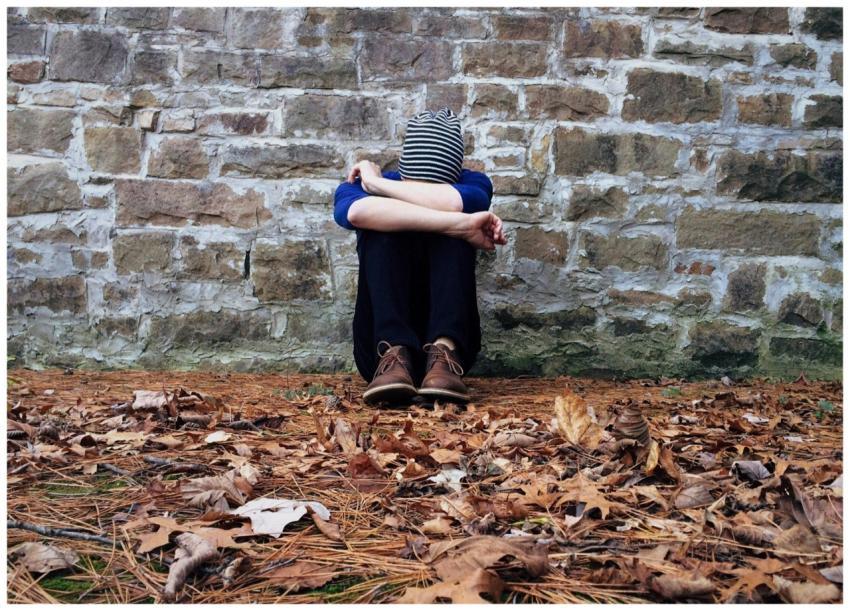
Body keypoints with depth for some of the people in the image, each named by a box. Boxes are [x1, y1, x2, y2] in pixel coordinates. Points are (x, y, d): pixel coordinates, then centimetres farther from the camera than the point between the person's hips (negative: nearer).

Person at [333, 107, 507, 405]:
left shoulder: (472, 183, -1)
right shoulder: (359, 185, -4)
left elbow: (455, 202, -29)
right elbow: (355, 211, -32)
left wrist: (376, 183, -16)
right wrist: (461, 224, -35)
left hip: (449, 336, 1)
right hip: (380, 341, 0)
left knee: (454, 228, -21)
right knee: (382, 226, -21)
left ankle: (444, 355, -36)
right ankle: (393, 354, -38)